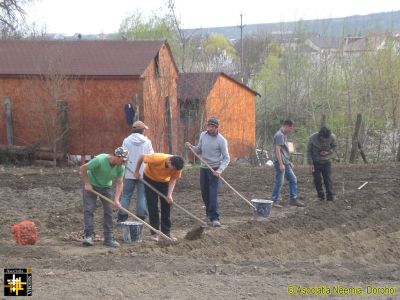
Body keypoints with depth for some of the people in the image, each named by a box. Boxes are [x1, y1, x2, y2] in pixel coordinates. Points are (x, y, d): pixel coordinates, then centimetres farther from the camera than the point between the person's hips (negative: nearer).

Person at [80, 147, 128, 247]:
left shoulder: (120, 167, -17)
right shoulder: (100, 160, -32)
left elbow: (119, 183, -8)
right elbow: (83, 168, -22)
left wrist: (116, 199, -18)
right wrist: (87, 184, -17)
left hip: (106, 187, 4)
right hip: (91, 185, -4)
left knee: (108, 211, -1)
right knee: (89, 210, -10)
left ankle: (108, 237, 4)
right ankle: (89, 236, -6)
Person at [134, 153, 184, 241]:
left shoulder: (177, 166, -29)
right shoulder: (157, 159, -39)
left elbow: (173, 179, -18)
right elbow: (141, 156, -24)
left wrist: (169, 195, -30)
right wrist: (137, 171, -13)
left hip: (164, 181, 3)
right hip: (150, 178, -3)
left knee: (166, 205, -1)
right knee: (153, 206, -6)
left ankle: (166, 232, 6)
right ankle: (154, 233, 0)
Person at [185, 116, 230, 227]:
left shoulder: (221, 140, -12)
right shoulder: (203, 135, 4)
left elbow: (226, 158, -12)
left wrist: (220, 170, -25)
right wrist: (192, 147, -7)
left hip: (214, 169, -6)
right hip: (203, 168, 6)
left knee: (213, 193, -13)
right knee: (204, 192, 11)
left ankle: (214, 218, -14)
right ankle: (209, 213, 28)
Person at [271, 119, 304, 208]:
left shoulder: (284, 135, 17)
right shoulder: (279, 135, -14)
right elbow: (277, 150, -20)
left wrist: (289, 162, 25)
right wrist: (281, 164, -23)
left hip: (285, 162, 10)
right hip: (280, 162, -10)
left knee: (293, 179, 10)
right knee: (279, 182, -6)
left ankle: (293, 199, 16)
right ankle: (274, 201, 2)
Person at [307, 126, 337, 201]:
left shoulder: (332, 137, -18)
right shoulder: (313, 138, -21)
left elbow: (334, 147, 1)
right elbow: (309, 151, -9)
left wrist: (328, 152, -20)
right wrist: (310, 163, -12)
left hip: (326, 162, 1)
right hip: (315, 162, -1)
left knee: (328, 179, -7)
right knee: (317, 180, -1)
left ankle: (330, 196, -4)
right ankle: (321, 196, 14)